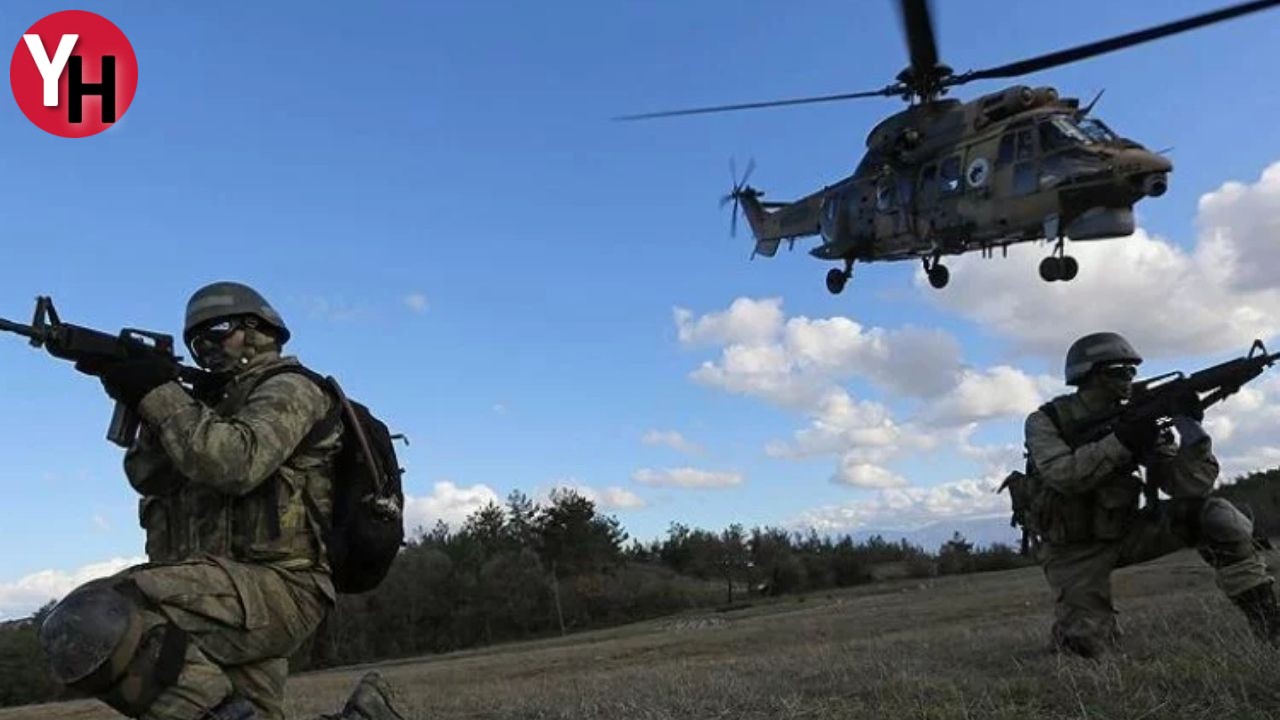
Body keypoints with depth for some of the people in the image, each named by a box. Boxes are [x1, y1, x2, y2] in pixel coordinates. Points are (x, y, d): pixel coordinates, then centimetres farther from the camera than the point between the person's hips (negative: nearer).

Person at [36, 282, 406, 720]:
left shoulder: (288, 390, -1)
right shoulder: (220, 402, 26)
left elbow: (233, 464, -20)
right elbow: (149, 478, 17)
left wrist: (160, 393, -12)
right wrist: (147, 403, 2)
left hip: (275, 586, -10)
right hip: (240, 594, 10)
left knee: (88, 626, -24)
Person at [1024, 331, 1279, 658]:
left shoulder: (1135, 420, -2)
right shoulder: (1046, 421, -12)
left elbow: (1188, 486, -9)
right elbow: (1061, 476, -30)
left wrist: (1191, 428, -25)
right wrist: (1120, 441, -33)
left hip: (1124, 533, 4)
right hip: (1074, 550, -4)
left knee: (1215, 515, -17)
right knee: (1089, 646, -15)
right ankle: (1073, 627, 22)